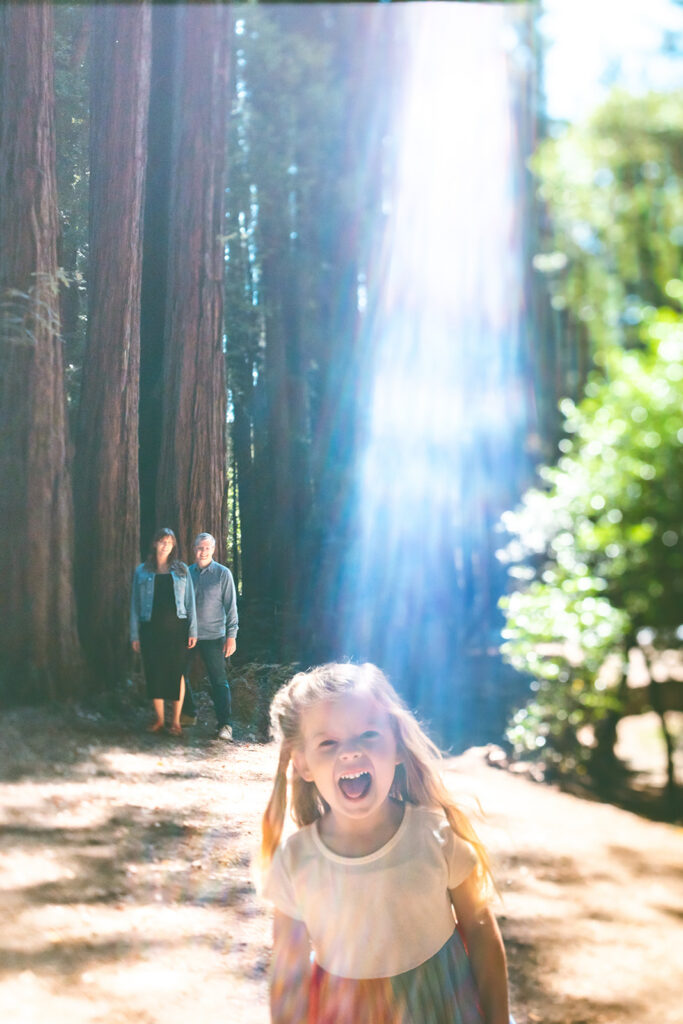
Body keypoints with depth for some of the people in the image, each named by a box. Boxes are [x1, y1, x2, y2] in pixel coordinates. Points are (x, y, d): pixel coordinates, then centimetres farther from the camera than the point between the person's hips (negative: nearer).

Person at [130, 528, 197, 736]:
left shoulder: (181, 570, 8)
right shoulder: (142, 572, 7)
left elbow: (190, 602, 6)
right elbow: (135, 604, 7)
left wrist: (192, 630, -1)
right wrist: (135, 634, 2)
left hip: (176, 628, 0)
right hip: (151, 629, 0)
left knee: (176, 672, 0)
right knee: (154, 672, 2)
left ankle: (176, 720, 8)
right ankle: (158, 718, 15)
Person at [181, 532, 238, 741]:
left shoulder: (223, 573, -3)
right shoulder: (187, 573, 7)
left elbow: (230, 606, -4)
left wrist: (231, 636, -10)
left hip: (213, 637, -4)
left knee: (218, 681, -4)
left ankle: (225, 724, 0)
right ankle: (188, 714, 27)